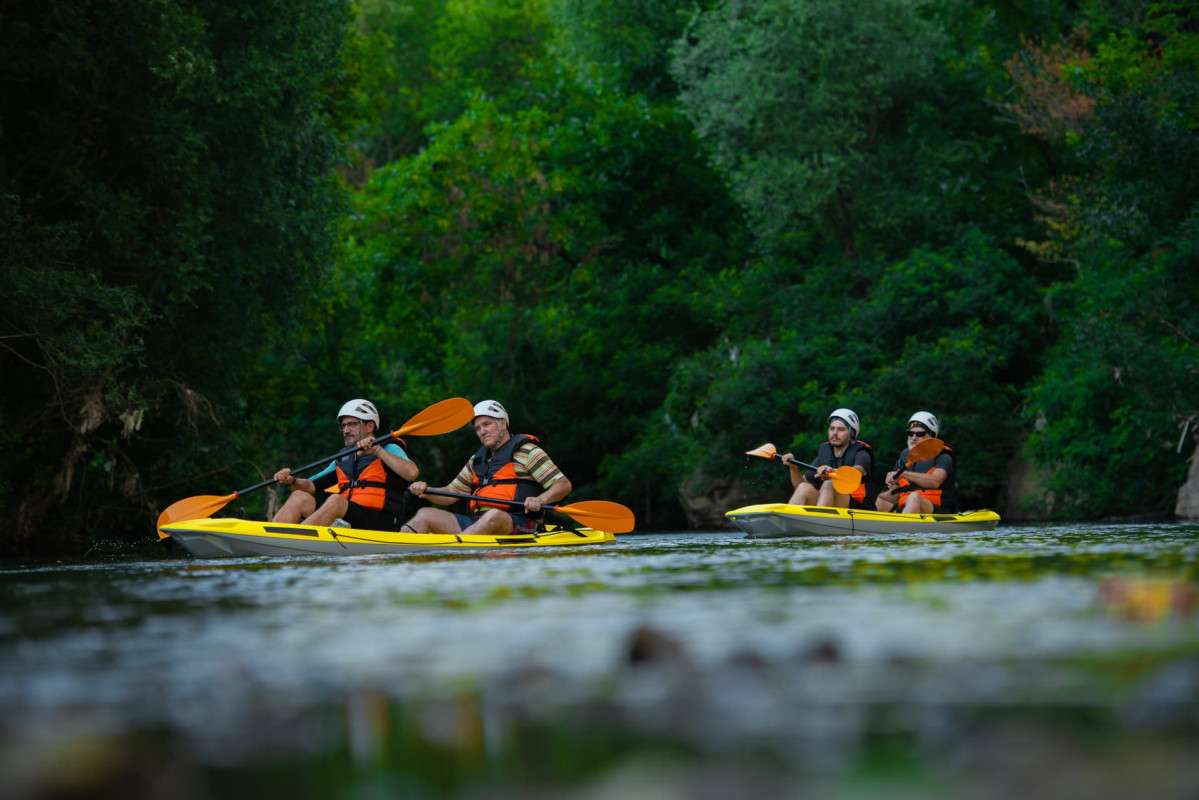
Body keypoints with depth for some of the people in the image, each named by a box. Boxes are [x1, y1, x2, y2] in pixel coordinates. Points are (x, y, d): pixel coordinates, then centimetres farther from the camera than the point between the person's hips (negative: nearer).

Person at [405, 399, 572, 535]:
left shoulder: (527, 451, 6)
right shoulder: (477, 460, 27)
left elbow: (564, 484, -2)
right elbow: (450, 494, 30)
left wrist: (540, 500, -22)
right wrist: (425, 490, 9)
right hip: (477, 522, 7)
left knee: (494, 516, -41)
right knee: (426, 515, -6)